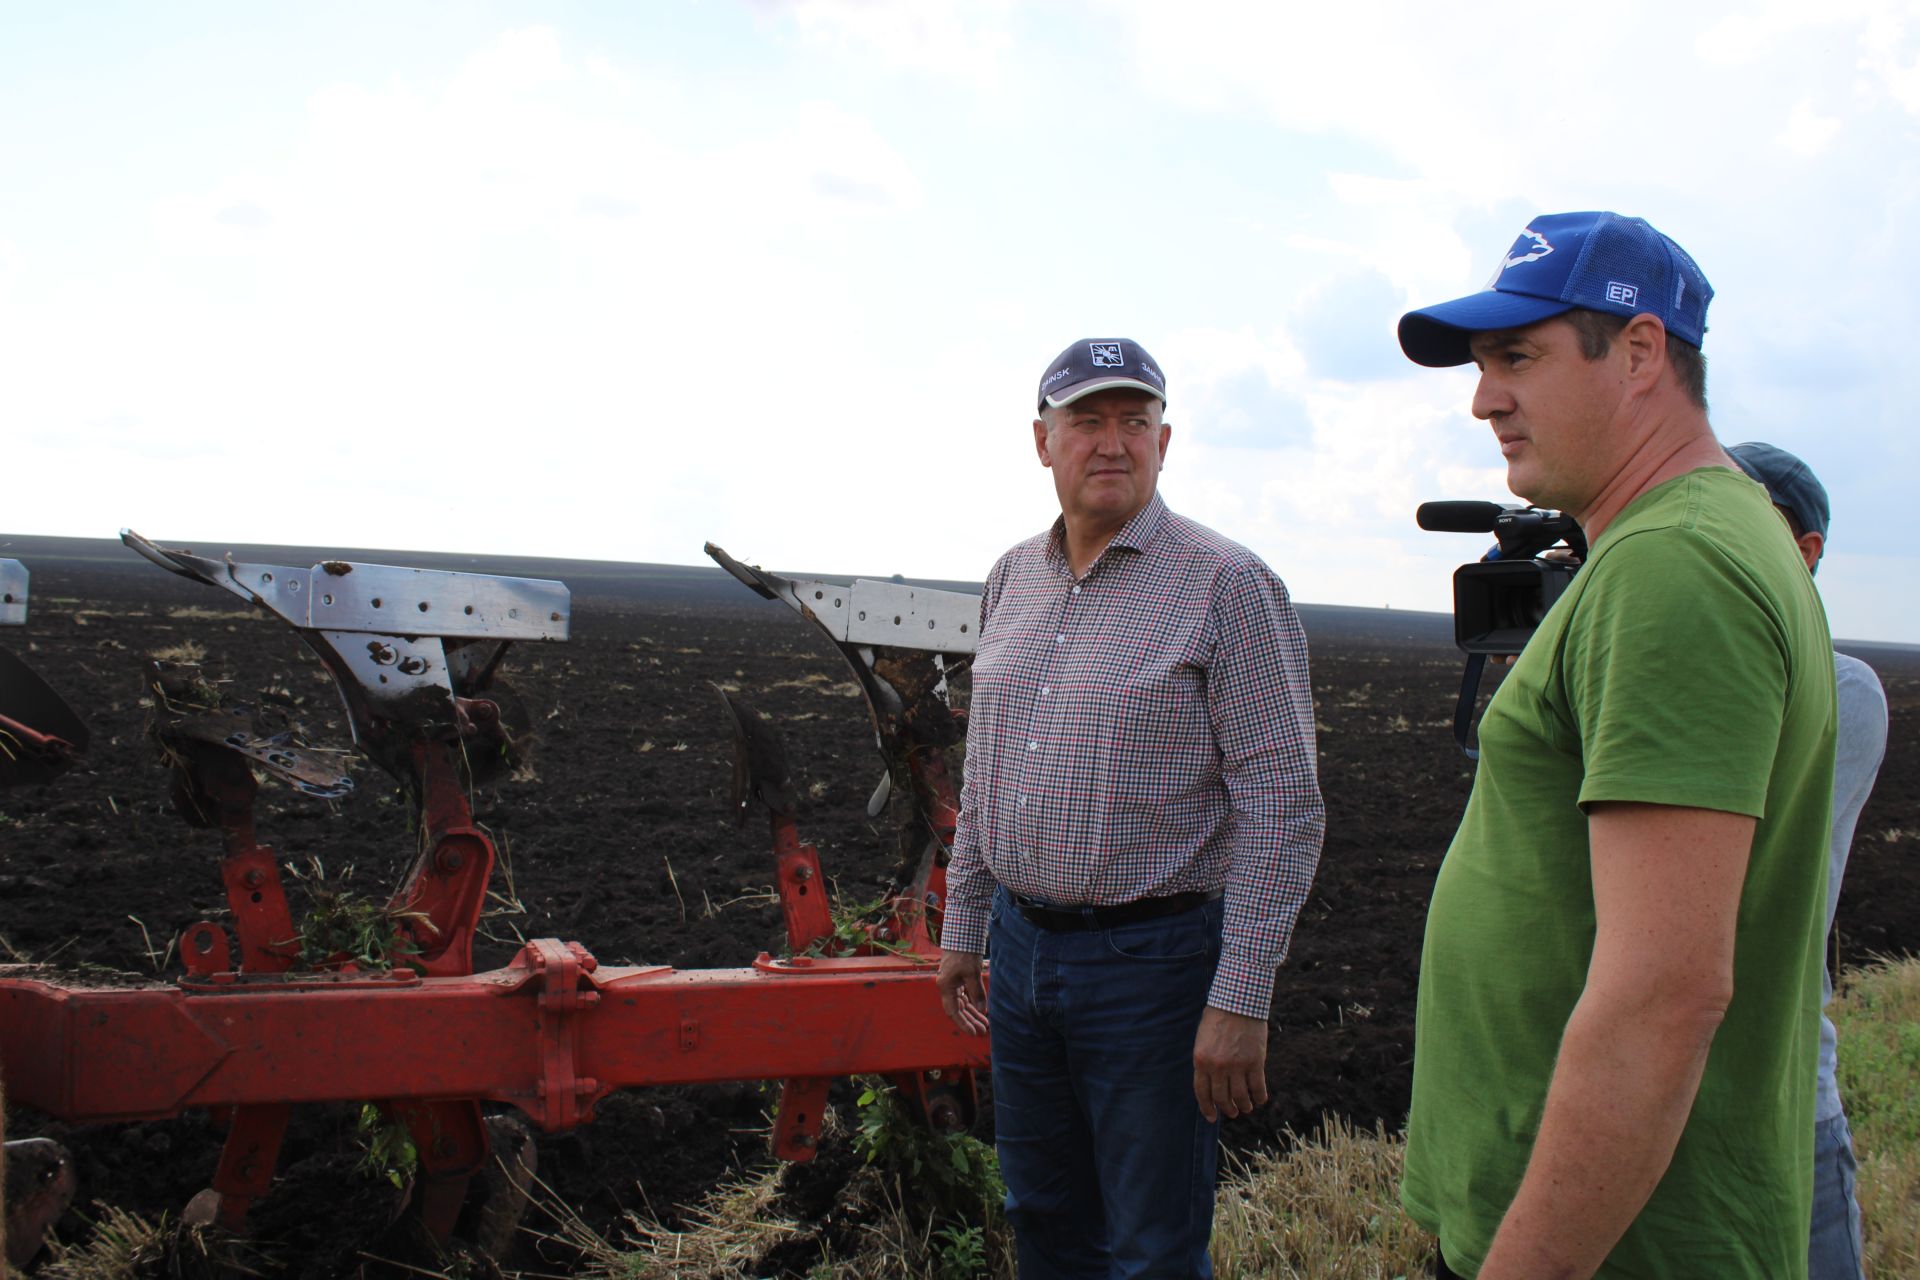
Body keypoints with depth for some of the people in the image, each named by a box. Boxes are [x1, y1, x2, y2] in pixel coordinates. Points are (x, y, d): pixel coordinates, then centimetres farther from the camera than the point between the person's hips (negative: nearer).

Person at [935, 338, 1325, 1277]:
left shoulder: (1226, 585, -13)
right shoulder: (1012, 578, 8)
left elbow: (1282, 802, -16)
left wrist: (1241, 1000, -19)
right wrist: (961, 928, 18)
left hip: (1154, 961, -6)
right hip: (1020, 945, 6)